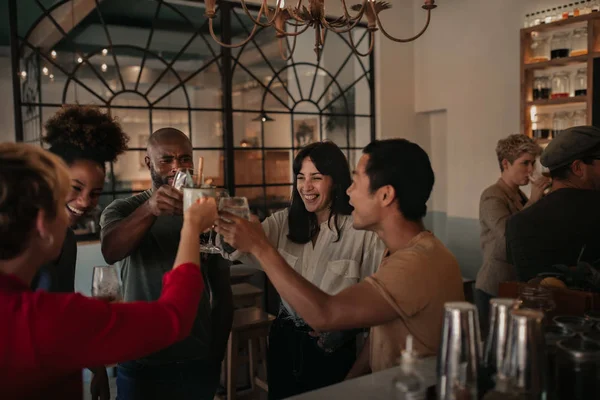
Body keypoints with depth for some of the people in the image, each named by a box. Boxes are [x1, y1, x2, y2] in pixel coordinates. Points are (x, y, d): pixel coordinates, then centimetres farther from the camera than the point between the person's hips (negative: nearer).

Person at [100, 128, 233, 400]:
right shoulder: (123, 210, -4)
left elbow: (222, 293, 5)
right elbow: (110, 252, -27)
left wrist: (216, 355, 4)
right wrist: (149, 209, -42)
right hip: (141, 365, -1)